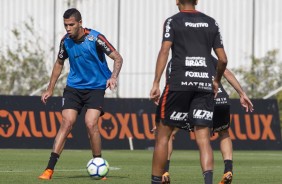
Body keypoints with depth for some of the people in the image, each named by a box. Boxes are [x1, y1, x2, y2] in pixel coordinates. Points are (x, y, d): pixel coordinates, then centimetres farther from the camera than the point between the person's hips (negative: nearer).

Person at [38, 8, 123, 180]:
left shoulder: (95, 38, -15)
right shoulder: (66, 41, -1)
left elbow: (118, 58, -12)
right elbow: (59, 63, 17)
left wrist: (113, 77, -30)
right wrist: (50, 89, 17)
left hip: (96, 88, -3)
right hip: (73, 87, 3)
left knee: (91, 124, -19)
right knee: (67, 123, -11)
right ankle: (49, 169, -14)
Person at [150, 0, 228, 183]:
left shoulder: (173, 22, 4)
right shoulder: (211, 23, 14)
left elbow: (164, 51, -10)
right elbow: (223, 59, 12)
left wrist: (156, 83, -13)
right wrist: (217, 81, 29)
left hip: (179, 83, -3)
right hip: (205, 85, 3)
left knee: (163, 134, 10)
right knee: (203, 139, -2)